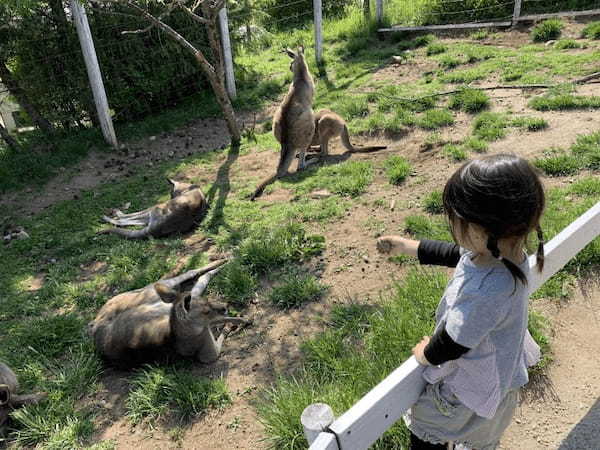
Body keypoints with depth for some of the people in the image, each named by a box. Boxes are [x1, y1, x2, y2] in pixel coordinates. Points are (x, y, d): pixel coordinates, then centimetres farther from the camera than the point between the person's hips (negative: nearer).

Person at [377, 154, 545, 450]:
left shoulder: (486, 291, -46)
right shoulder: (502, 249, -20)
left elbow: (451, 344, -29)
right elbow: (452, 254, 1)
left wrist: (427, 354, -7)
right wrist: (404, 246, 8)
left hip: (469, 388, -7)